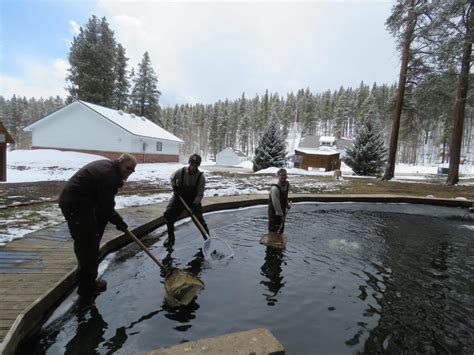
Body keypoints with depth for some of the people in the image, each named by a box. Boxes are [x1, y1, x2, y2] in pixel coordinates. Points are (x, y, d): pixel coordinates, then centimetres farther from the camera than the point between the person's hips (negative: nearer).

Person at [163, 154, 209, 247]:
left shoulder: (201, 177, -20)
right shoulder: (181, 171, -17)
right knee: (168, 214, -10)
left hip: (193, 200, -1)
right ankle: (171, 237, 11)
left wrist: (194, 205, -30)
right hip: (179, 197, 2)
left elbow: (200, 194, -19)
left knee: (199, 218, -11)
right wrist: (174, 187, -6)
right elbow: (172, 178, 8)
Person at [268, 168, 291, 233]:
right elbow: (276, 203, -24)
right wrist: (280, 214, -17)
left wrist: (288, 204, 6)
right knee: (273, 231, 1)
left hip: (282, 211, 7)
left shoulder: (287, 184, -4)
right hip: (274, 212, -7)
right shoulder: (274, 188, -29)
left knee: (281, 230, 19)